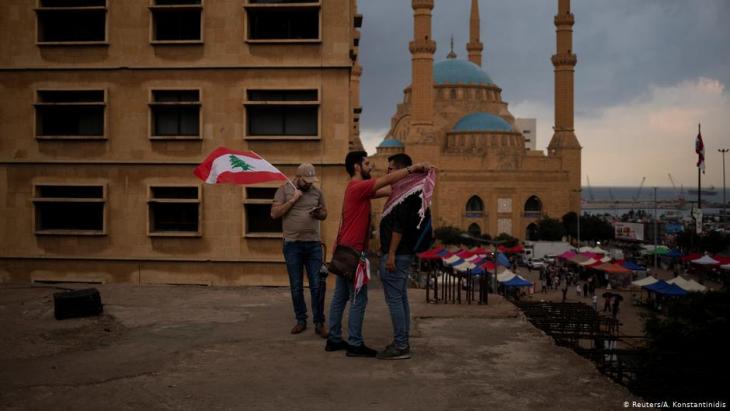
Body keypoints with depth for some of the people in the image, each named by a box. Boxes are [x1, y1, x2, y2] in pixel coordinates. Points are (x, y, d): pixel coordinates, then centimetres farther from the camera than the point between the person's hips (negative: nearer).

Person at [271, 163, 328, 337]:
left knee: (317, 286, -1)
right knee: (296, 287, 7)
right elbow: (274, 213, -7)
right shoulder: (284, 190, 0)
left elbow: (324, 214, 15)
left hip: (314, 244, 2)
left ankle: (319, 323, 8)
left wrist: (318, 214, -8)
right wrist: (293, 200, -13)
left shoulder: (317, 192, 7)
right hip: (292, 245, -1)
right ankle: (301, 320, 20)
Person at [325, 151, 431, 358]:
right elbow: (387, 180, -20)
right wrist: (413, 168, -14)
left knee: (340, 296, 13)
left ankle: (334, 339, 19)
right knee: (358, 299, -4)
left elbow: (386, 190, 10)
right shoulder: (358, 187, -14)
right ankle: (355, 344, 1)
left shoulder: (357, 188, 16)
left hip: (344, 250, 10)